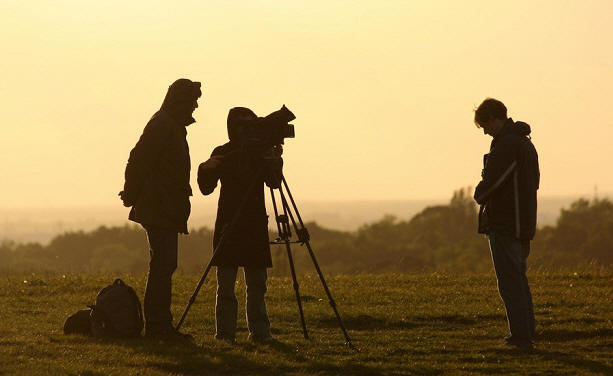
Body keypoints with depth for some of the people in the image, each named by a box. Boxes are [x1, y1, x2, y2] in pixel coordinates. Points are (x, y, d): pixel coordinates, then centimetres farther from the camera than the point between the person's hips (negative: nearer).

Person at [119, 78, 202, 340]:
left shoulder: (172, 125, 19)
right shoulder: (162, 125, -13)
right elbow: (139, 162, -18)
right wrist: (132, 196, -12)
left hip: (166, 210, 10)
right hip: (159, 210, -10)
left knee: (164, 266, 10)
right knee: (162, 265, -10)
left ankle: (160, 326, 12)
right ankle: (157, 326, -10)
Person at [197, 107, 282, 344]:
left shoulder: (260, 152, 9)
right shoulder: (223, 154, 1)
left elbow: (273, 182, 1)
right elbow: (206, 188, -5)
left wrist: (275, 161, -14)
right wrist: (208, 170, -25)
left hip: (255, 224, 3)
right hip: (228, 224, -3)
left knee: (257, 282, 3)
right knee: (226, 283, -4)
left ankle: (259, 331, 7)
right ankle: (225, 333, -1)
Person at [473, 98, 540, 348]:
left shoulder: (505, 144, -16)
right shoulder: (526, 142, 15)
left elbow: (491, 181, -23)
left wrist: (480, 196, 0)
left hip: (504, 223, -10)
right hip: (524, 222, 10)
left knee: (510, 280, -6)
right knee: (519, 278, 17)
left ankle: (521, 335, -7)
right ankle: (526, 332, 21)